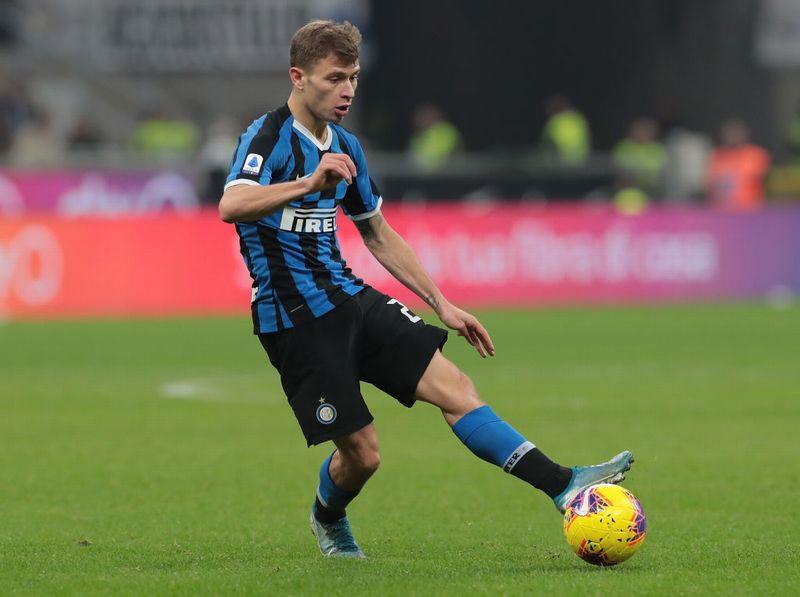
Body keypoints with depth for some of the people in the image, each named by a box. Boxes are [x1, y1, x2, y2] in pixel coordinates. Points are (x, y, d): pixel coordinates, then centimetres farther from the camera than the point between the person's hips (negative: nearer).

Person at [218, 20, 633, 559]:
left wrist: (442, 304, 19)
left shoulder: (345, 147, 12)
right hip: (296, 320, -7)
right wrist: (309, 183, -48)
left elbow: (379, 236, 24)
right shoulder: (268, 137, -13)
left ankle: (565, 487, -12)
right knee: (361, 452, -3)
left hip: (349, 298, 7)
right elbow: (231, 207, -34)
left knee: (454, 387, -8)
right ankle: (328, 518, 31)